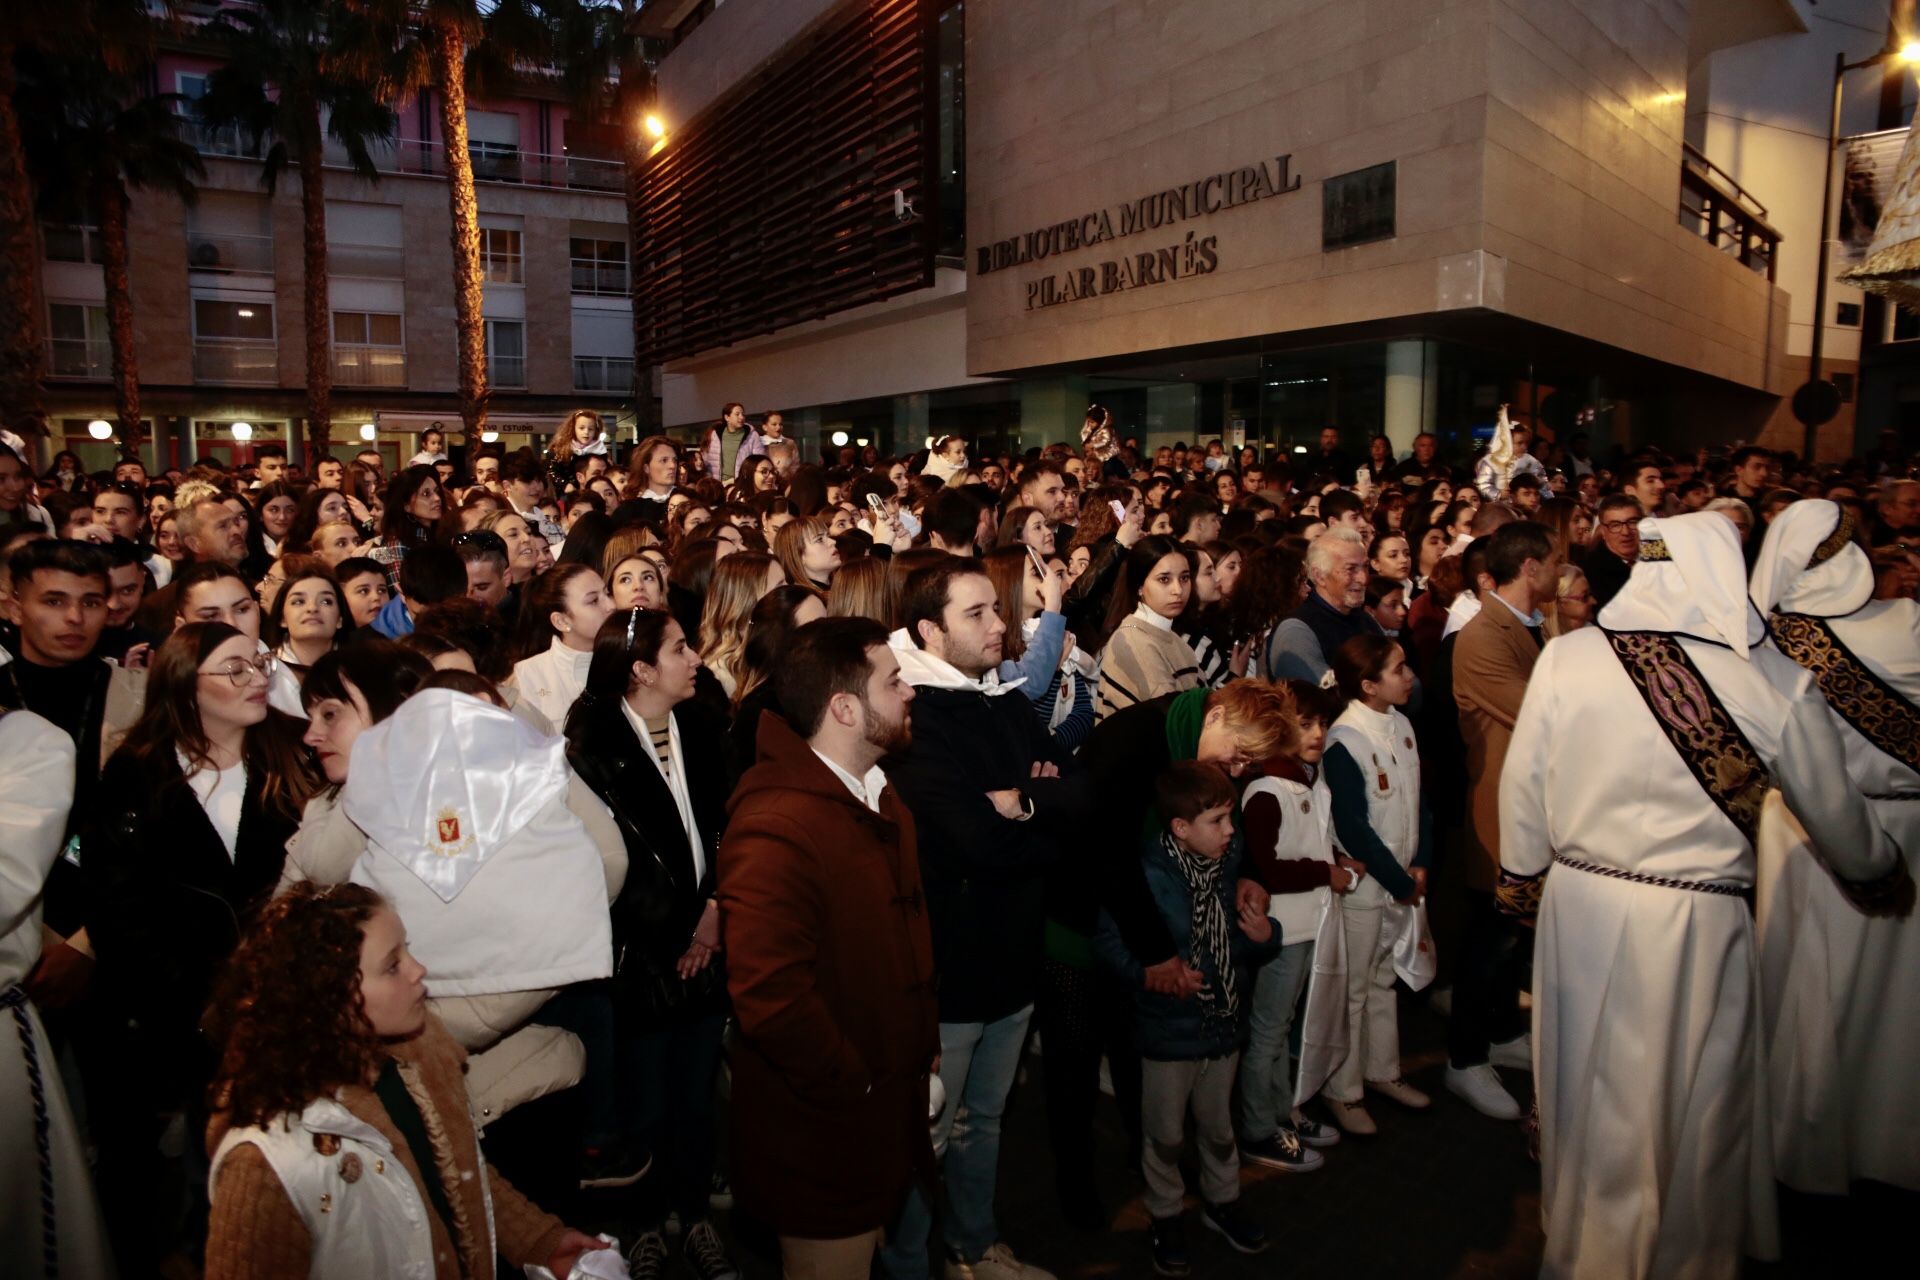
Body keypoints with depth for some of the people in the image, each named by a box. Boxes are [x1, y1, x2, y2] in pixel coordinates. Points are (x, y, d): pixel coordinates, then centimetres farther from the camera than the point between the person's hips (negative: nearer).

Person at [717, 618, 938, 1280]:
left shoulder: (880, 799, 6)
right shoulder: (775, 828, -28)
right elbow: (769, 997, -32)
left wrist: (924, 1048, 9)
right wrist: (854, 1090, -19)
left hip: (892, 1114, 9)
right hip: (824, 1137, -8)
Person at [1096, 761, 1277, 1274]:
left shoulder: (1230, 864, -5)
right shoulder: (1145, 876, -22)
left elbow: (1244, 949, 8)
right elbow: (1109, 941, -18)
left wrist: (1263, 937, -14)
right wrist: (1151, 972, -31)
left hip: (1224, 1023, 5)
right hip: (1168, 1032, -4)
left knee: (1219, 1127, 23)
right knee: (1166, 1135, 14)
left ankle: (1221, 1202, 47)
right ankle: (1165, 1217, 37)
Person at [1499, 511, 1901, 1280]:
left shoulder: (1566, 658, -10)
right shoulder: (1779, 683, -10)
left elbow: (1524, 784, -1)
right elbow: (1836, 811, 4)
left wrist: (1523, 876, 15)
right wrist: (1879, 870, 26)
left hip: (1580, 907, 2)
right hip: (1700, 926, -2)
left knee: (1590, 1096, 20)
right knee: (1695, 1108, 18)